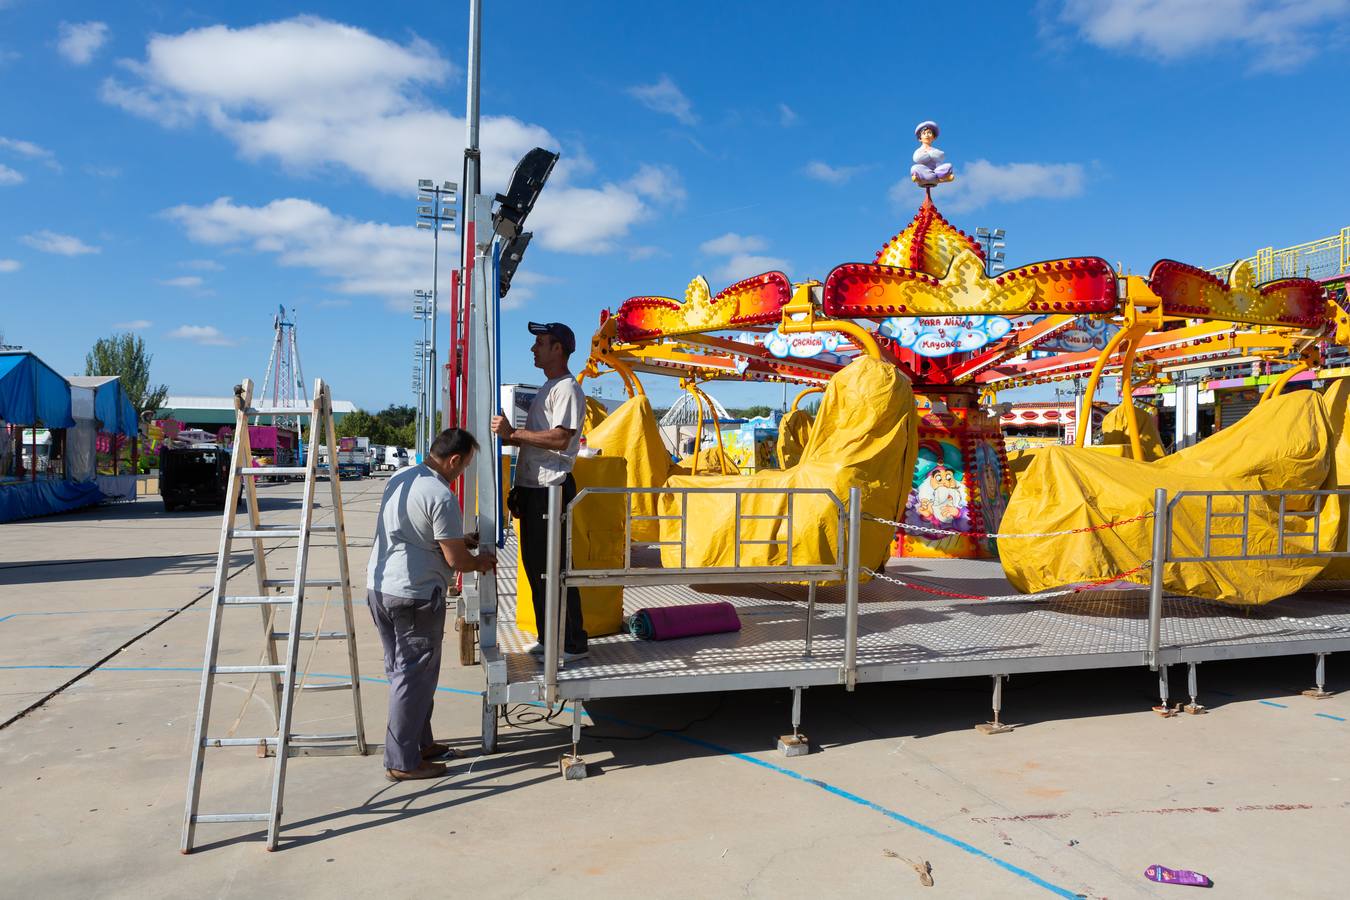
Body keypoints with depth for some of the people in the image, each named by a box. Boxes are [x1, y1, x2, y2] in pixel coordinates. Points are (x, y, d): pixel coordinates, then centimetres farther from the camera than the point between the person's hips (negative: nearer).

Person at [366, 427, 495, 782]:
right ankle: (402, 762, 10)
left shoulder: (398, 478, 9)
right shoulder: (442, 496, -18)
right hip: (415, 596, -9)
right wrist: (480, 562, 5)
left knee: (400, 671, 18)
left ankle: (419, 742, 31)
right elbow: (455, 560, -16)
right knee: (415, 677, 2)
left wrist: (460, 540, 24)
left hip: (378, 587, 9)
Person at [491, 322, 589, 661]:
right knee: (535, 565, 14)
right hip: (532, 488, 10)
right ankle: (548, 637, 24)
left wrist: (513, 433, -21)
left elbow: (561, 438, -24)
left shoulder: (567, 389, -11)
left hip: (551, 489, -10)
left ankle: (572, 643, 3)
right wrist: (509, 435, 13)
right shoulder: (547, 389, 20)